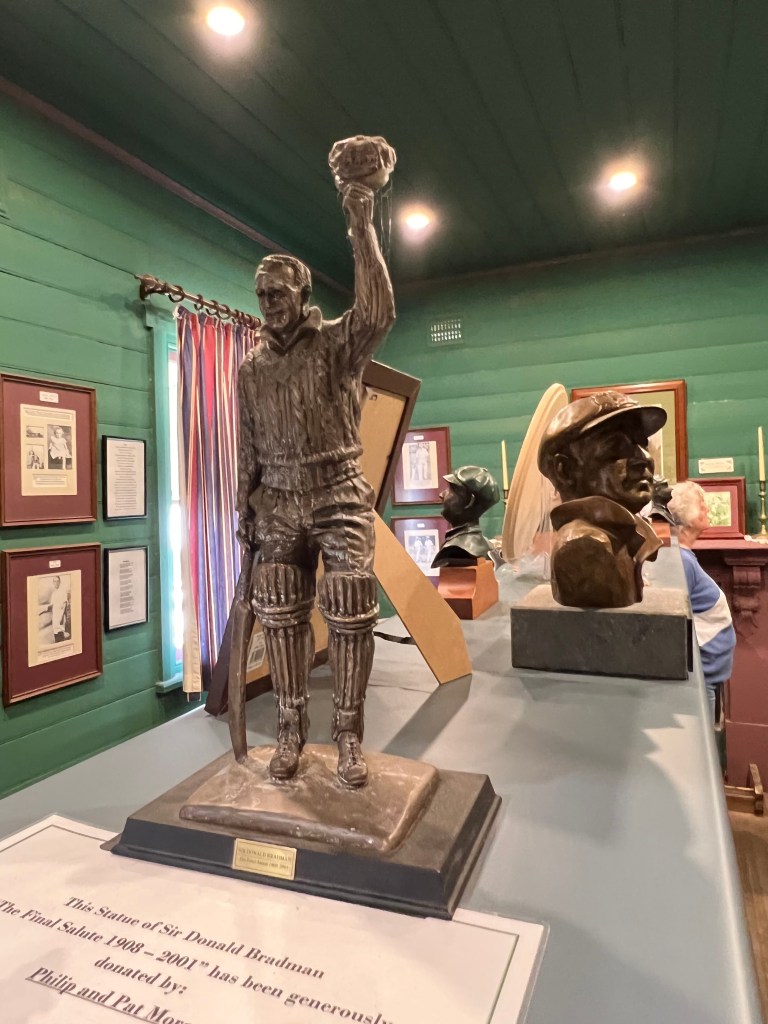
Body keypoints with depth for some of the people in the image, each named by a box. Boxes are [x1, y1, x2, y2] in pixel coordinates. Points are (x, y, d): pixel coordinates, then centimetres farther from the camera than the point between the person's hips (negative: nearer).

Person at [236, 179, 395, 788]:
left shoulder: (336, 342, -1)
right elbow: (249, 448, 14)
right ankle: (292, 730, 19)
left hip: (339, 494, -4)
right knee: (281, 616, 4)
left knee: (350, 612, -6)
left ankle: (349, 734, 10)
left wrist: (362, 230, -23)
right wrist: (245, 509, 11)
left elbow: (380, 313, -23)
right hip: (279, 502, 4)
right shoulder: (251, 368, 12)